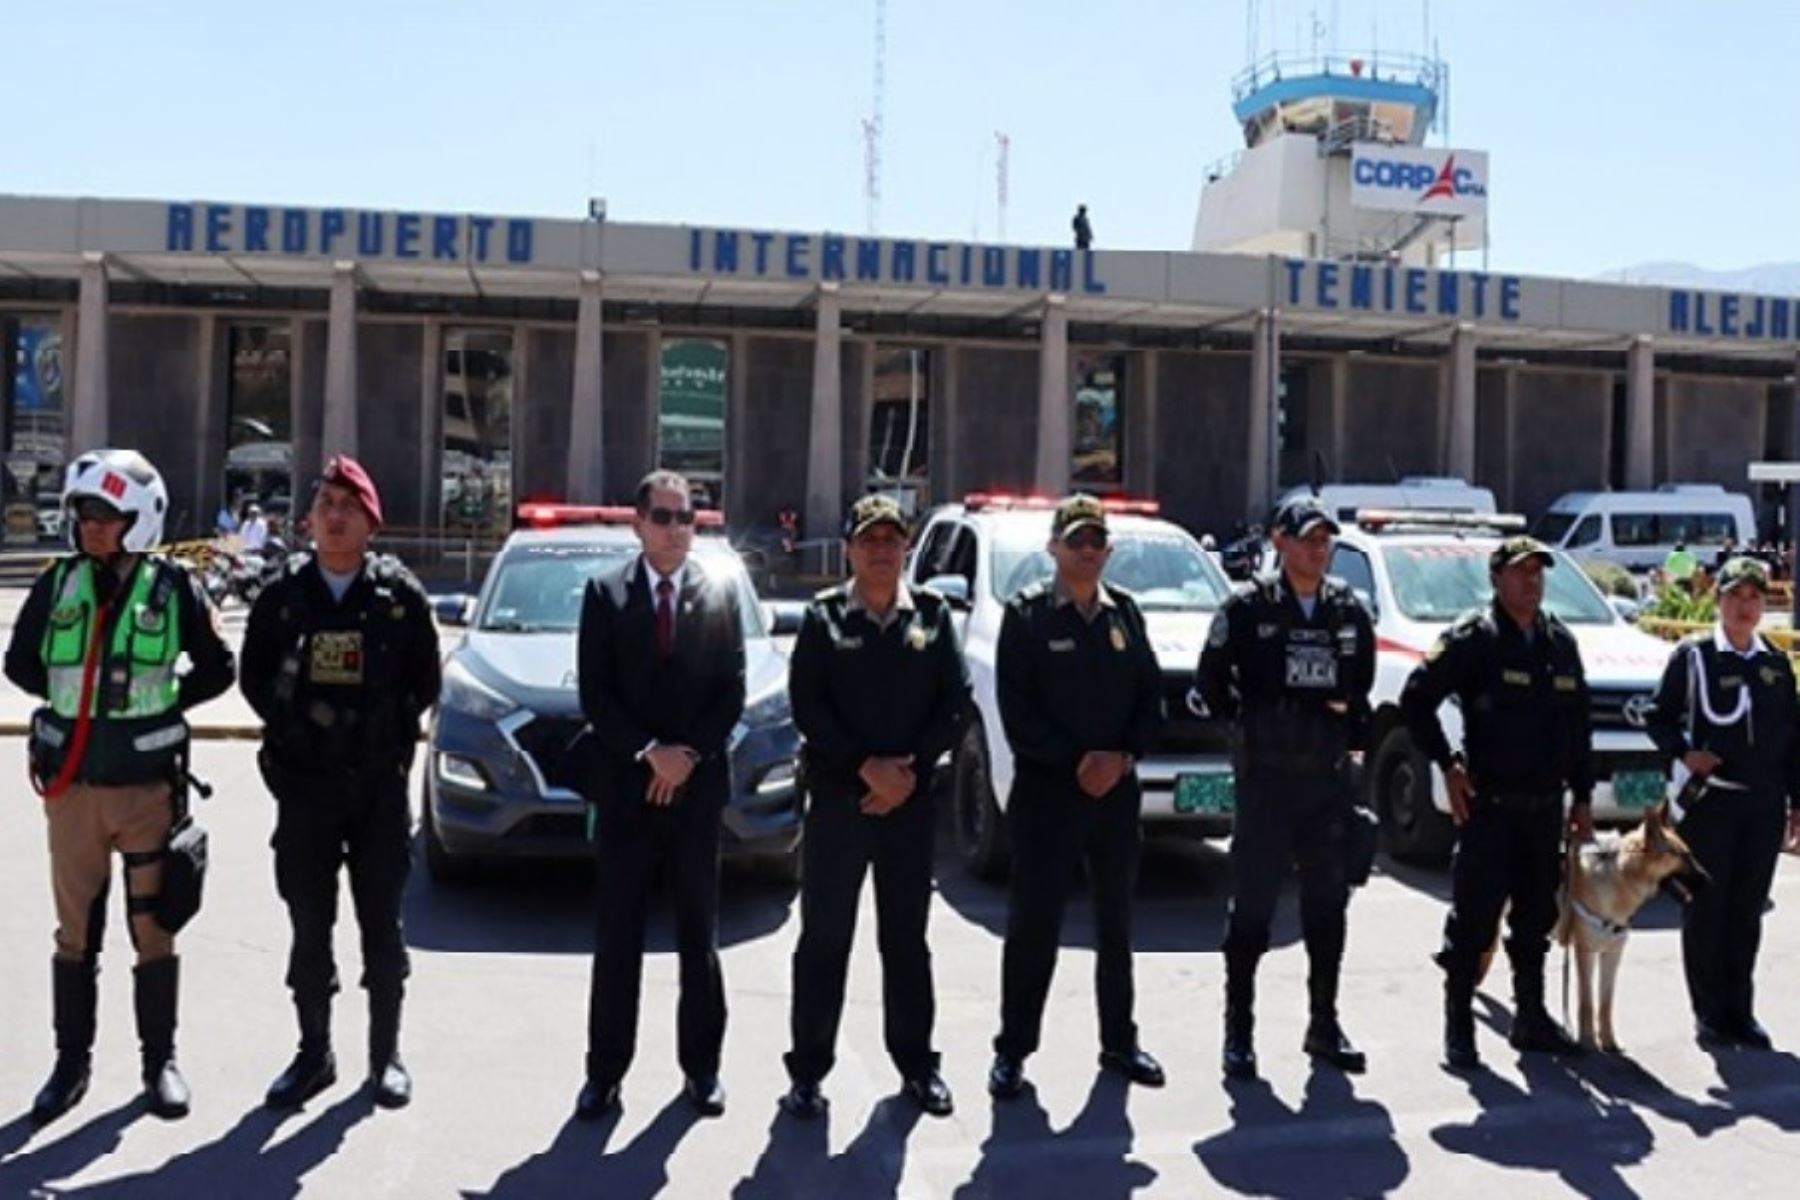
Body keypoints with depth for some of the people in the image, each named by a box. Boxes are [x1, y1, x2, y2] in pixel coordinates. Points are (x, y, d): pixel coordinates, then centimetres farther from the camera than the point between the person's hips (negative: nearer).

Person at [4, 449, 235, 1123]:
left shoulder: (172, 587, -4)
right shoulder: (59, 583, 3)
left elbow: (216, 669, 3)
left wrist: (159, 703, -4)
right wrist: (77, 697, 4)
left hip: (148, 783, -2)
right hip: (71, 782, 2)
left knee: (153, 928, 6)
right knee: (76, 929, 10)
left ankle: (160, 1060, 18)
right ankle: (72, 1061, 23)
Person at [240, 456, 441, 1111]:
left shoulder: (400, 595, -2)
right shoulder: (283, 593, 2)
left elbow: (425, 682, 3)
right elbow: (255, 676, 9)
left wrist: (389, 734, -3)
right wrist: (291, 731, 2)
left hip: (379, 784, -1)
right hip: (303, 784, 2)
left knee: (381, 924, 6)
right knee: (310, 926, 10)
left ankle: (386, 1055, 18)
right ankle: (314, 1053, 22)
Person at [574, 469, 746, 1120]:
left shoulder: (721, 592, 4)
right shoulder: (605, 593, 2)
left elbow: (733, 690, 1)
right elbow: (594, 693, -3)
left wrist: (688, 754, -10)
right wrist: (649, 753, -13)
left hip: (698, 785, 1)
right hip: (624, 785, -1)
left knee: (699, 932, 9)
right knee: (617, 936, 5)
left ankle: (702, 1065, 19)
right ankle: (605, 1070, 13)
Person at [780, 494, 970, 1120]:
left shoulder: (932, 613, 5)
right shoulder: (823, 614, 1)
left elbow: (955, 700, 1)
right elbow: (806, 704, -6)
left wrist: (910, 769, -9)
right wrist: (866, 767, -13)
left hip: (912, 798, 1)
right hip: (836, 797, -1)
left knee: (907, 938, 12)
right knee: (824, 939, 4)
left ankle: (916, 1064, 23)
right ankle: (808, 1069, 14)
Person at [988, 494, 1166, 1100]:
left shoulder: (1125, 611, 9)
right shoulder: (1027, 614, -3)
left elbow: (1151, 693, 8)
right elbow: (1016, 708, -9)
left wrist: (1122, 757, -7)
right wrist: (1074, 761, -15)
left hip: (1118, 789, 4)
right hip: (1045, 788, -4)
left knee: (1116, 920, 14)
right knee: (1033, 924, -1)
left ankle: (1119, 1042, 27)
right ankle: (1012, 1050, 10)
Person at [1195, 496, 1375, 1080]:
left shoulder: (1350, 611, 7)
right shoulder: (1248, 607, -5)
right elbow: (1211, 678, 1)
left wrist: (1353, 726, 6)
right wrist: (1246, 722, 0)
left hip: (1330, 776, 4)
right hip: (1266, 776, -4)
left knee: (1328, 905, 12)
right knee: (1252, 906, 0)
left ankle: (1324, 1025, 24)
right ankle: (1238, 1030, 10)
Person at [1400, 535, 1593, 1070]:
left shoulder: (1560, 641, 12)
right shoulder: (1472, 637, -7)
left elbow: (1579, 723, 17)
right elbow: (1415, 698, -10)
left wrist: (1582, 796, 14)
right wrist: (1447, 765, -11)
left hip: (1545, 806, 6)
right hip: (1487, 804, -6)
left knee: (1536, 918, 15)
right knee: (1474, 916, -3)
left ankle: (1531, 1017, 27)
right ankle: (1458, 1026, 6)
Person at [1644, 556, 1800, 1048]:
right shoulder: (1693, 655, -2)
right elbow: (1659, 718, 1)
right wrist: (1683, 753, -16)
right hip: (1707, 801, -4)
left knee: (1747, 912, 9)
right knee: (1705, 910, 3)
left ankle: (1740, 1012, 20)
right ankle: (1709, 1014, 12)